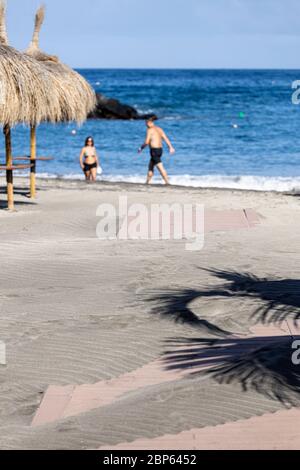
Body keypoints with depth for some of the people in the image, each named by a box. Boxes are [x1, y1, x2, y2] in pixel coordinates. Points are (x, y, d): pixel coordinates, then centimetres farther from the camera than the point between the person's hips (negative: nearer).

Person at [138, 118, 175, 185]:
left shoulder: (150, 130, -9)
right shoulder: (159, 129, 14)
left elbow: (147, 142, -14)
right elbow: (166, 139, 7)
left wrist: (141, 148, 2)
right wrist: (171, 147, 2)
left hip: (154, 150, -9)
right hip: (160, 149, 9)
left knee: (160, 168, -11)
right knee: (150, 167, 19)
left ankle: (167, 182, -16)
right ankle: (147, 183, 24)